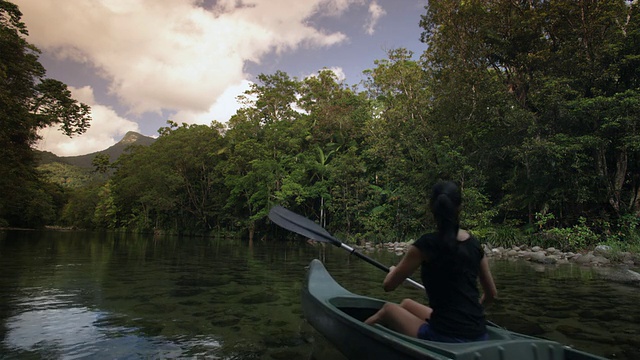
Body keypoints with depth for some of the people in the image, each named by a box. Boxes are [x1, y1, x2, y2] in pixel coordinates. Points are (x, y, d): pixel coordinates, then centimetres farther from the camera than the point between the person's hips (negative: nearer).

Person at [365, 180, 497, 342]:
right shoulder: (474, 244, 3)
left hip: (447, 338, -6)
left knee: (389, 309, 16)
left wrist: (394, 270, 18)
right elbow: (491, 294, 15)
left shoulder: (426, 244, -14)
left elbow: (388, 285, -4)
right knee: (407, 304, 24)